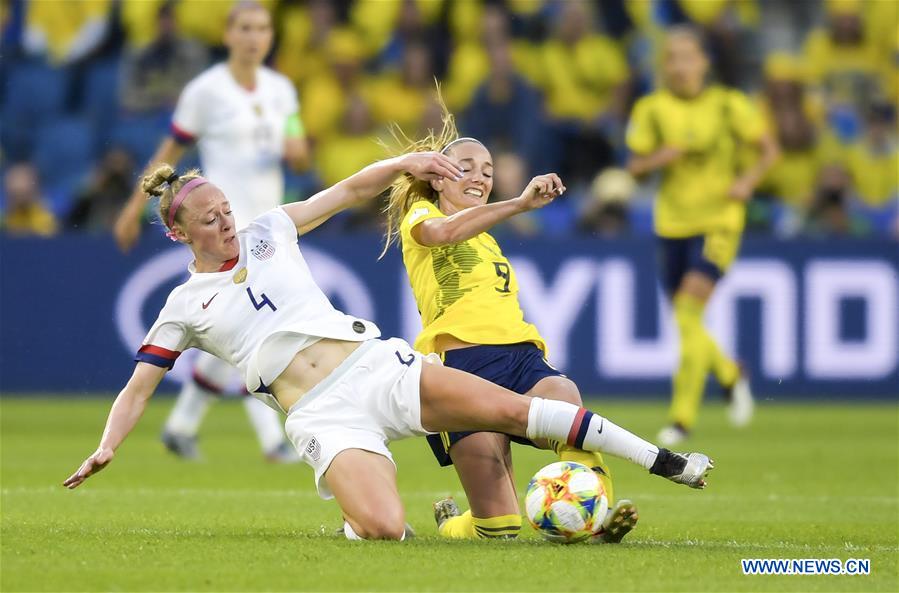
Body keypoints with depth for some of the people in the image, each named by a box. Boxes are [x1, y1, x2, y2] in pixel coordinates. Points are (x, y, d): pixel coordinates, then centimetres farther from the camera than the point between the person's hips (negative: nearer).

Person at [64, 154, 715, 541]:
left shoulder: (268, 232, 15)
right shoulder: (184, 307, 8)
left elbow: (350, 190, 17)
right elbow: (140, 385, 7)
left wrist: (400, 164, 1)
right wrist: (107, 448, -9)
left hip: (374, 365, 3)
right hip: (323, 416, -3)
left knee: (511, 408, -12)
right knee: (383, 528, -28)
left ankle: (663, 461, -5)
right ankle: (358, 521, 10)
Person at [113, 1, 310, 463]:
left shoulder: (280, 89, 10)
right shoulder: (205, 90, -6)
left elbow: (300, 159, 13)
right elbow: (170, 151, 1)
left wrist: (296, 150, -11)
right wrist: (134, 208, 3)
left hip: (267, 218, 6)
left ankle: (181, 425, 24)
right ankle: (270, 437, -17)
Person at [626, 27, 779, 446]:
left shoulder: (728, 105, -3)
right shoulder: (651, 109, 2)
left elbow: (768, 149, 5)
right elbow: (635, 166, 3)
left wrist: (748, 181, -13)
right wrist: (660, 157, -18)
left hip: (718, 221, -4)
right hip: (672, 224, 4)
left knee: (689, 312, -18)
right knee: (684, 322, 7)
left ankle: (682, 417, -16)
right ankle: (730, 375, 38)